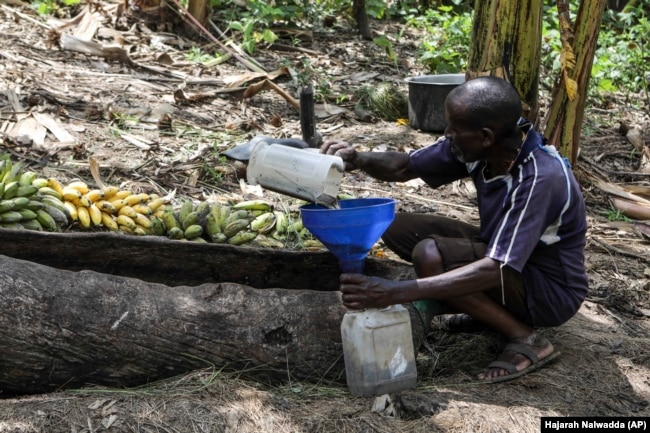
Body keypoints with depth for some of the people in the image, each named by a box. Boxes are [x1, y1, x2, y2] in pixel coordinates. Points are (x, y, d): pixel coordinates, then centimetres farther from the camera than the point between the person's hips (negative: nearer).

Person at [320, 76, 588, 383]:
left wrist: (397, 292, -43)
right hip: (502, 254, 8)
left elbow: (495, 270, -38)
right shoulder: (477, 144, -12)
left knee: (431, 255, -29)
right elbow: (403, 167, 1)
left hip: (551, 290, -8)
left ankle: (527, 339, -12)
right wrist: (358, 159, -23)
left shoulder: (539, 178, -33)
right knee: (398, 227, -5)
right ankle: (494, 309, 5)